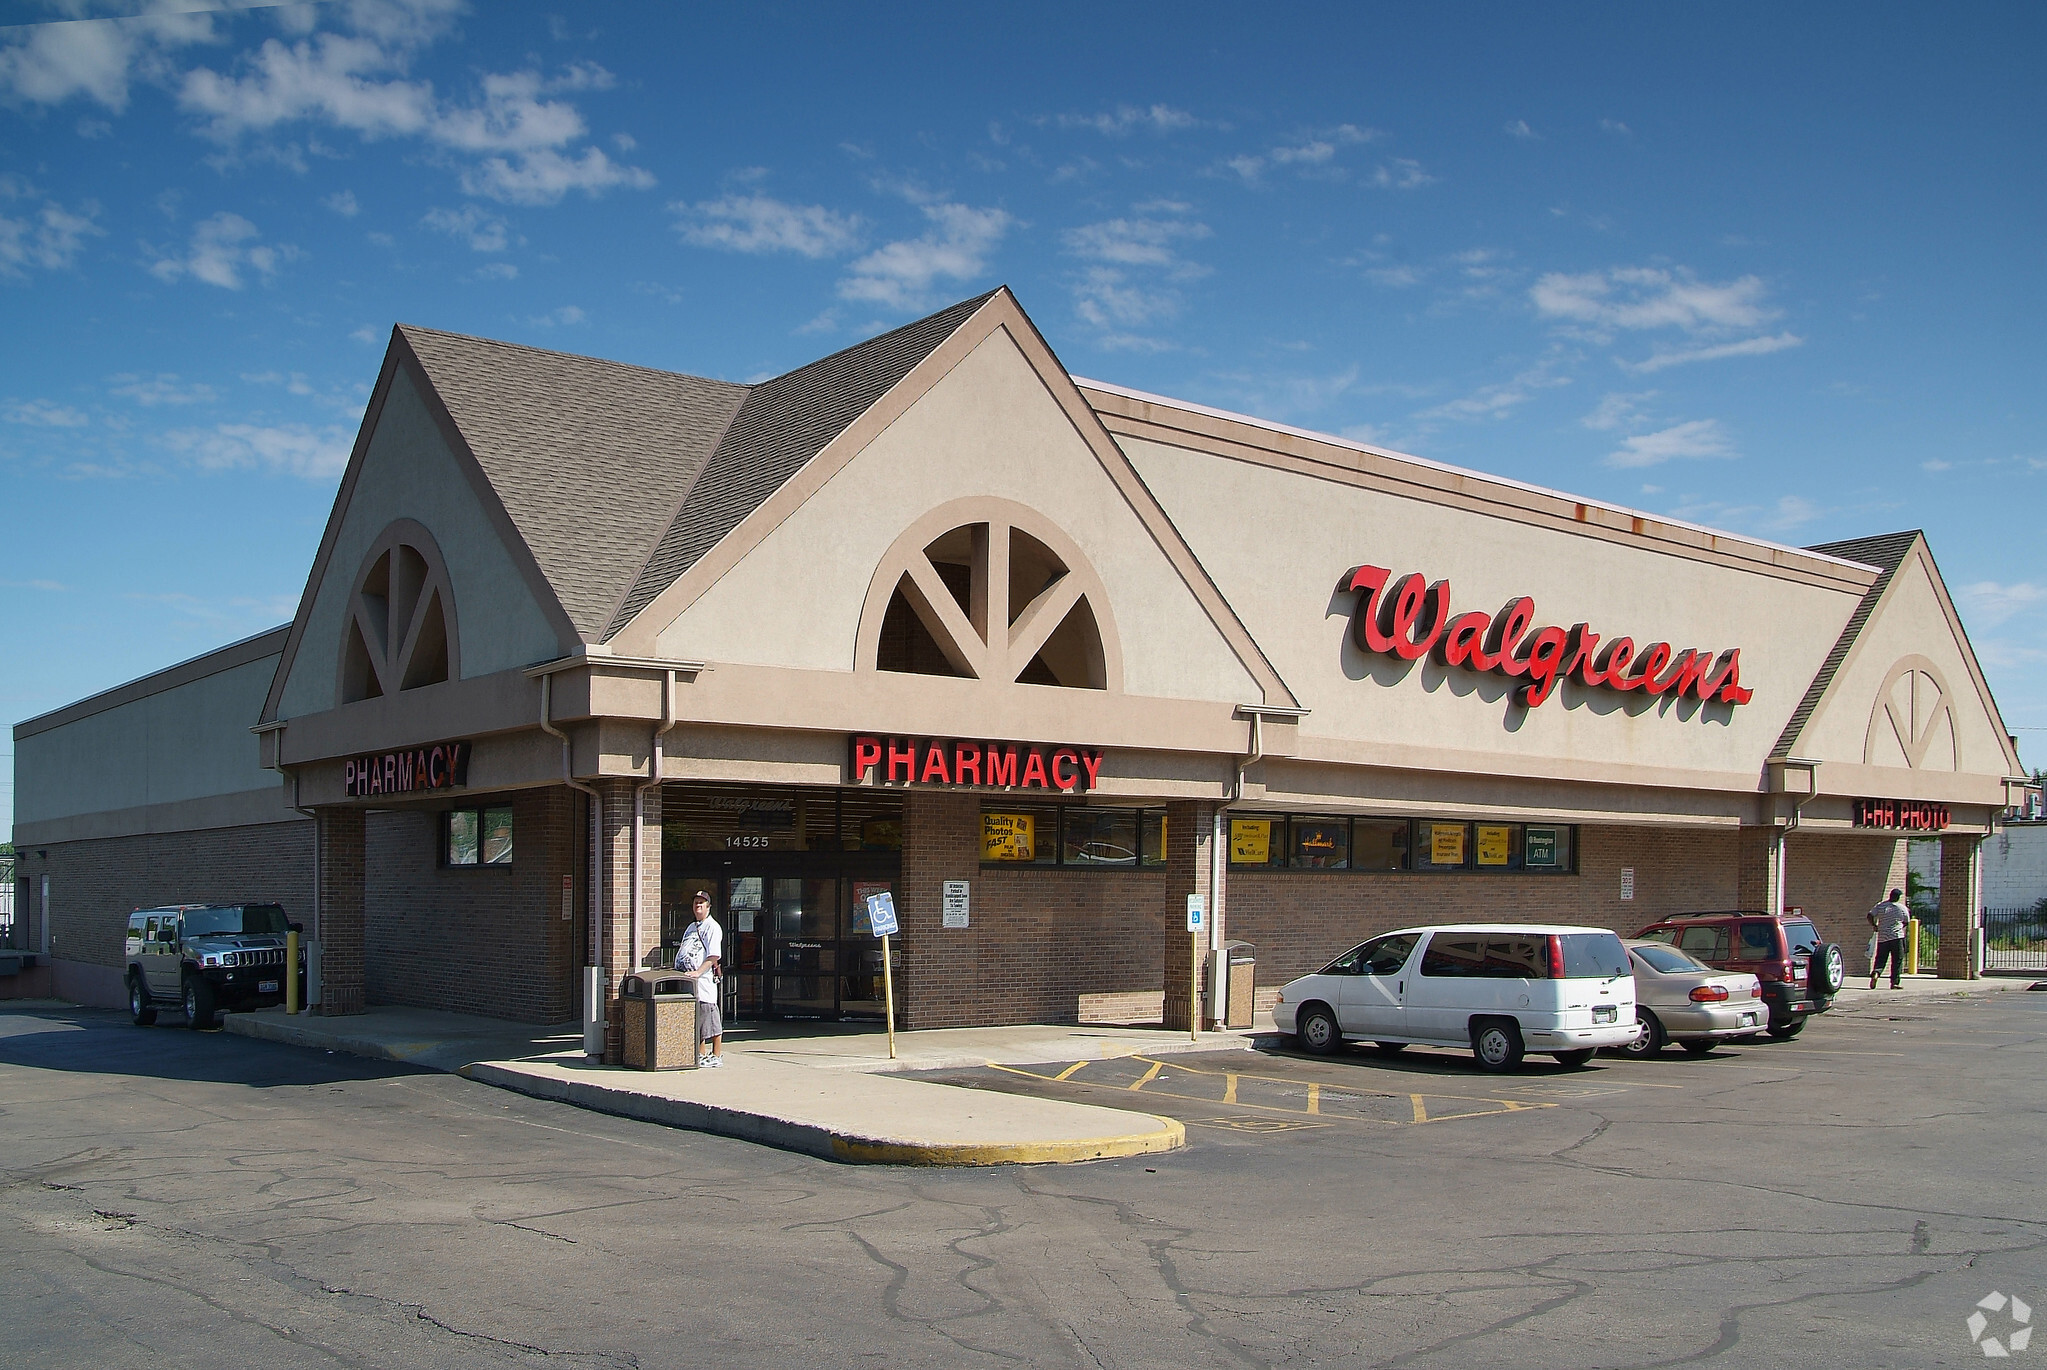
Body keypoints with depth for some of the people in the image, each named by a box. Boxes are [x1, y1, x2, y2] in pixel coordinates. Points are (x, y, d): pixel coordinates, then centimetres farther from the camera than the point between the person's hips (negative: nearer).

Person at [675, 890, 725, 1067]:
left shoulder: (712, 927, -4)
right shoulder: (691, 927, 23)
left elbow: (713, 956, -14)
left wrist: (698, 972, -22)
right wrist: (676, 969, 14)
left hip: (704, 979, -8)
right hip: (688, 979, 8)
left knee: (710, 1019, -6)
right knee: (695, 1019, 10)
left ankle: (716, 1056, -1)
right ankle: (700, 1055, 17)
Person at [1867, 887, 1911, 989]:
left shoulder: (1880, 906, 3)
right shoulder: (1902, 908, 0)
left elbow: (1870, 916, -3)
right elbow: (1907, 923, 9)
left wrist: (1874, 925, 13)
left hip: (1882, 938, 2)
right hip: (1897, 937, -2)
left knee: (1880, 959, 8)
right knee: (1897, 960, 4)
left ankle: (1875, 973, -19)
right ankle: (1894, 982, 0)